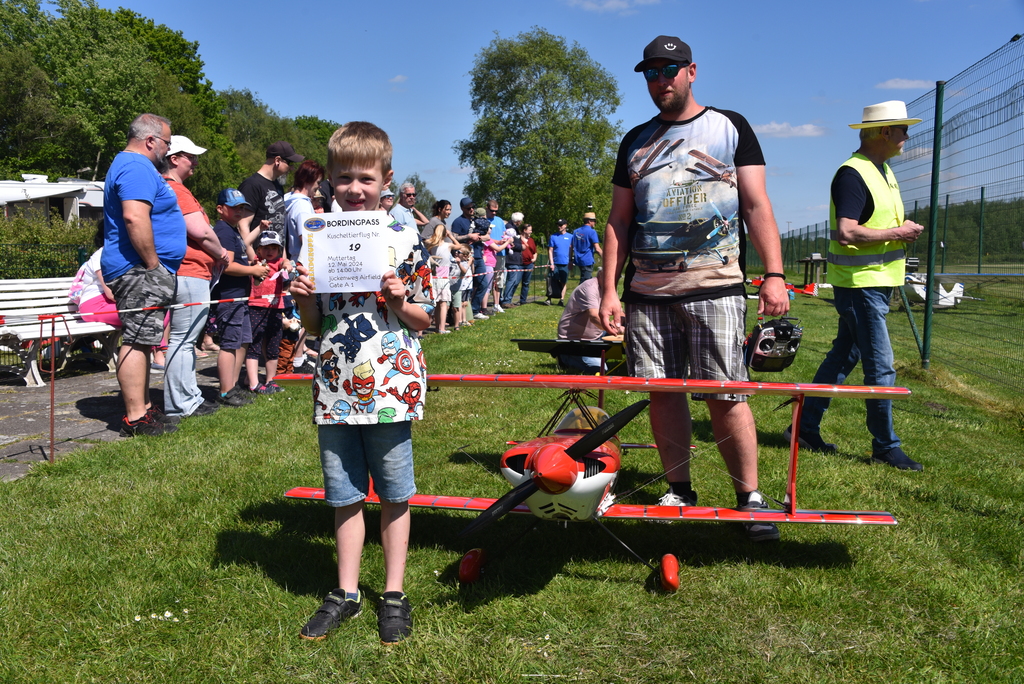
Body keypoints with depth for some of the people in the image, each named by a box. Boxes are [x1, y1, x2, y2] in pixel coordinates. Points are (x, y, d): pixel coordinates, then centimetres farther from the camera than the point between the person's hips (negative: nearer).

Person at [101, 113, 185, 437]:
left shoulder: (129, 164, 23)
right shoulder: (138, 168, -14)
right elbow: (135, 217, -27)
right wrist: (153, 265, -22)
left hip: (141, 270, 11)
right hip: (140, 271, -11)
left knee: (141, 340, 14)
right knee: (137, 341, -10)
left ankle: (144, 408, 22)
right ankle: (136, 419, -7)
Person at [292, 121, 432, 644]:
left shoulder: (404, 240, -3)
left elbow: (423, 318, 2)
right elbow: (315, 326, 12)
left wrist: (400, 300, -17)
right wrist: (302, 299, -7)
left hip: (389, 386, -3)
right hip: (336, 387, 3)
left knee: (393, 495, 8)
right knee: (344, 496, 13)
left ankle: (394, 593, 23)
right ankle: (346, 592, 29)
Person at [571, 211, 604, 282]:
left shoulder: (575, 231, 11)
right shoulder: (592, 232, -10)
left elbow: (572, 247, 12)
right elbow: (597, 249, -15)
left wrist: (571, 260, 17)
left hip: (578, 260, 7)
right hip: (587, 261, -7)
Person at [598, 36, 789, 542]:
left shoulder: (730, 127, 10)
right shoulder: (636, 141, 17)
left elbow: (757, 205, 3)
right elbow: (619, 221, 16)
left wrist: (774, 275, -9)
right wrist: (608, 290, 6)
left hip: (715, 287, -3)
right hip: (647, 292, 3)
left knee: (724, 396, -6)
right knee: (663, 392, 4)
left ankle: (749, 496, 8)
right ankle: (679, 492, 18)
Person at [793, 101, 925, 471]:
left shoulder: (883, 171, 15)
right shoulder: (852, 174, -17)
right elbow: (845, 233, -26)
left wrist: (903, 233, 4)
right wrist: (897, 233, -16)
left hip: (876, 282, 10)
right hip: (860, 284, -10)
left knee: (843, 356, 14)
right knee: (881, 368, -4)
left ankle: (806, 426, 23)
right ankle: (885, 447, 8)